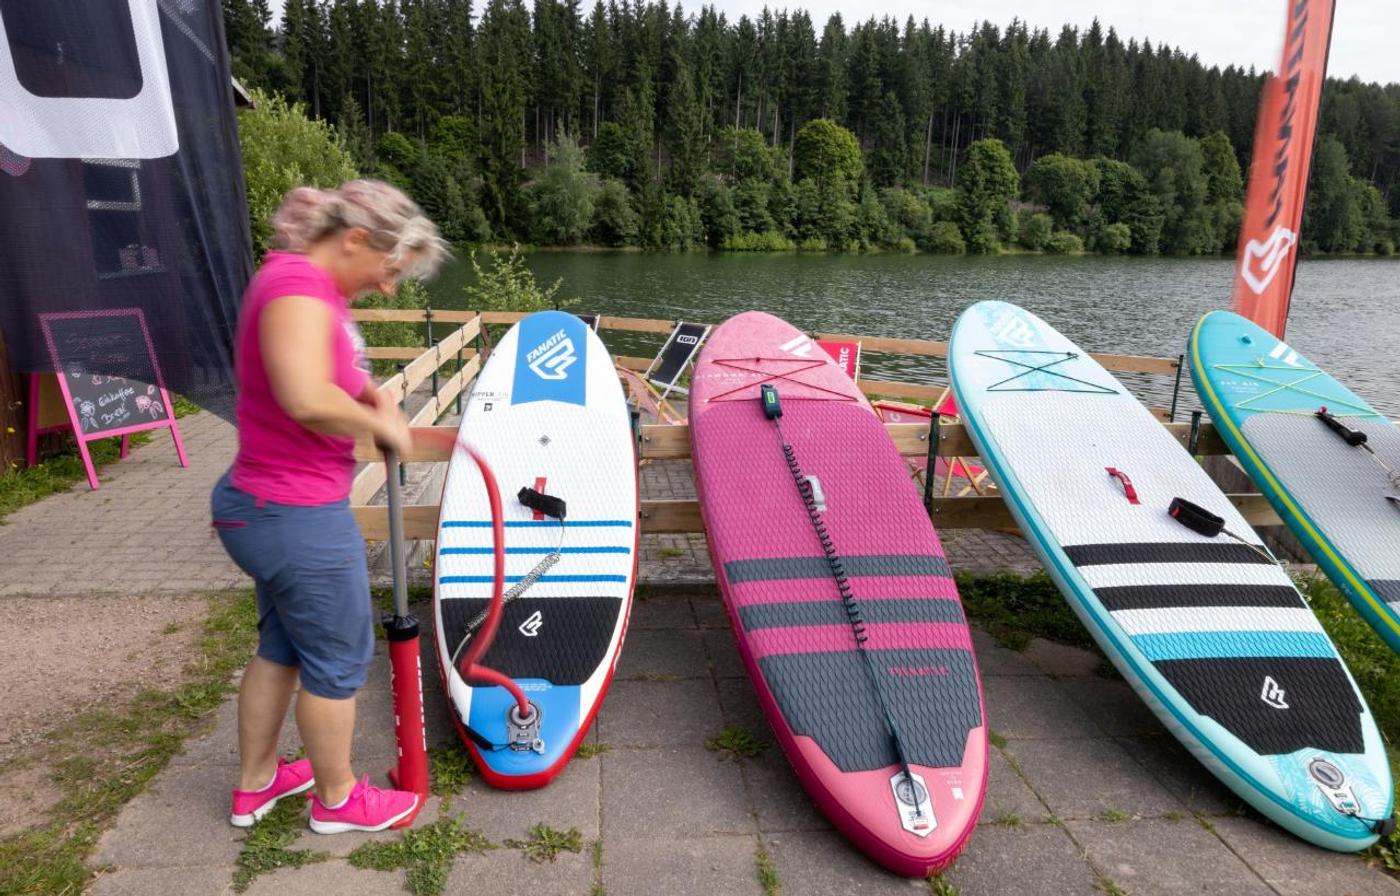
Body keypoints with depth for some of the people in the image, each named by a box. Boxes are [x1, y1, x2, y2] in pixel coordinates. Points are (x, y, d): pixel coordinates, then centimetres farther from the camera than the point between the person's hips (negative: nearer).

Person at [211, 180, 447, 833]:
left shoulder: (310, 283, 9)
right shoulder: (297, 284, -22)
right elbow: (308, 399, -37)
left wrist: (369, 394, 7)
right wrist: (380, 425, -19)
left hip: (266, 507, 10)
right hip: (300, 518, -10)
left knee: (280, 647, 24)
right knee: (338, 659, 9)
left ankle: (254, 786, 43)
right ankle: (335, 800, 31)